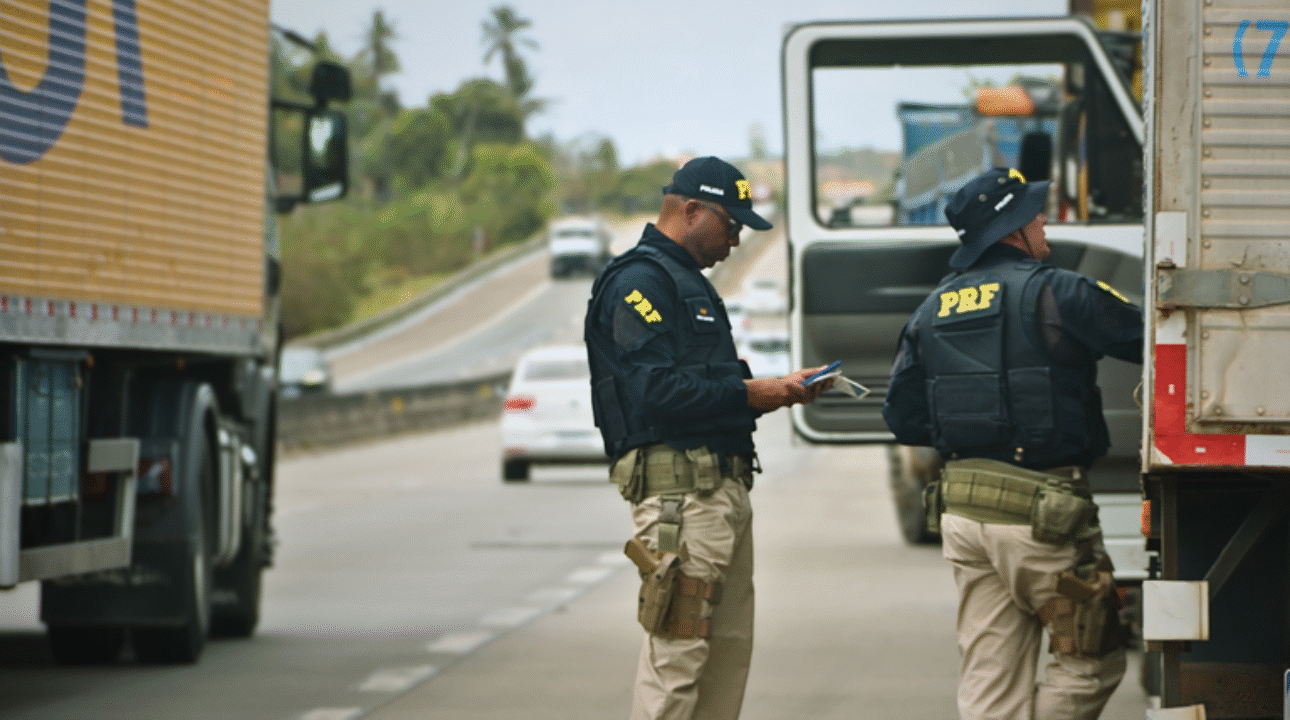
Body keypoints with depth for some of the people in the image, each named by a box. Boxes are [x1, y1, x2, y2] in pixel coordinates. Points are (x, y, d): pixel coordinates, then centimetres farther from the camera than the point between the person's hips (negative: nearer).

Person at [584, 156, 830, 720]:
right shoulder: (640, 281, -10)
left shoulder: (688, 282, 24)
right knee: (676, 651, -11)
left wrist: (776, 387, 12)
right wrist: (750, 393, -15)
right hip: (680, 486, -11)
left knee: (730, 646, 11)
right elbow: (656, 390, -21)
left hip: (724, 484, 11)